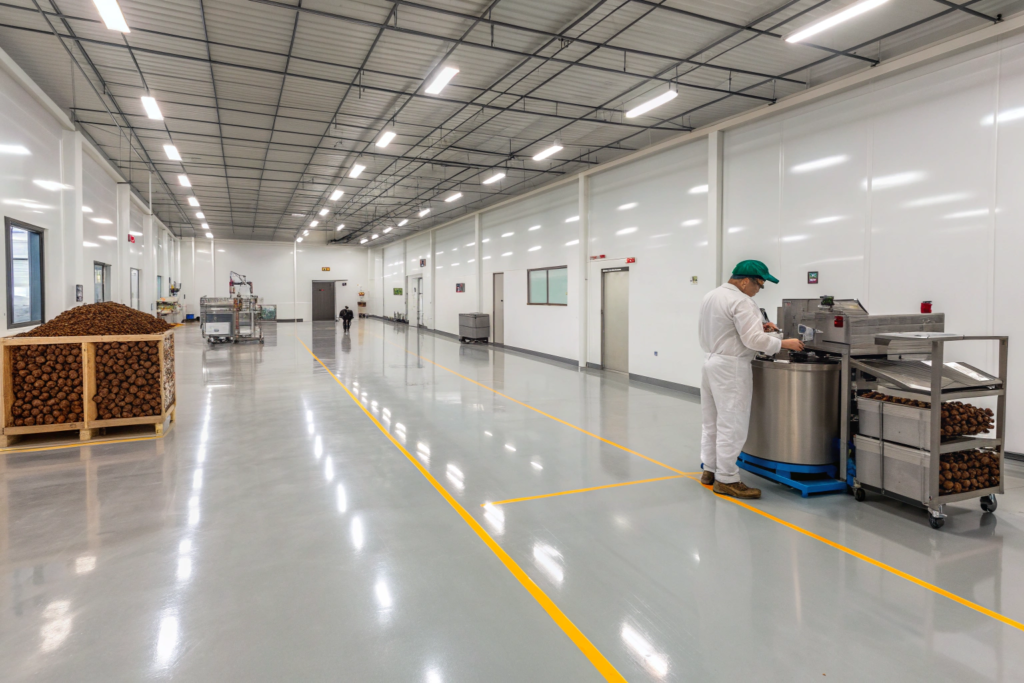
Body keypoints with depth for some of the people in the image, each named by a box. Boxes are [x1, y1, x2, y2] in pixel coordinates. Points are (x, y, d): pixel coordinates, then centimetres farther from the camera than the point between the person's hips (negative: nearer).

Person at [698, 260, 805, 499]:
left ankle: (710, 470, 25)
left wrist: (758, 327, 13)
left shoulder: (711, 296, 13)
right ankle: (726, 480, 2)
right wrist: (784, 343, -10)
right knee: (731, 425, -3)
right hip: (731, 367, -10)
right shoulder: (741, 302, -16)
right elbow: (753, 340, -20)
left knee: (711, 422, 16)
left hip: (711, 361, 10)